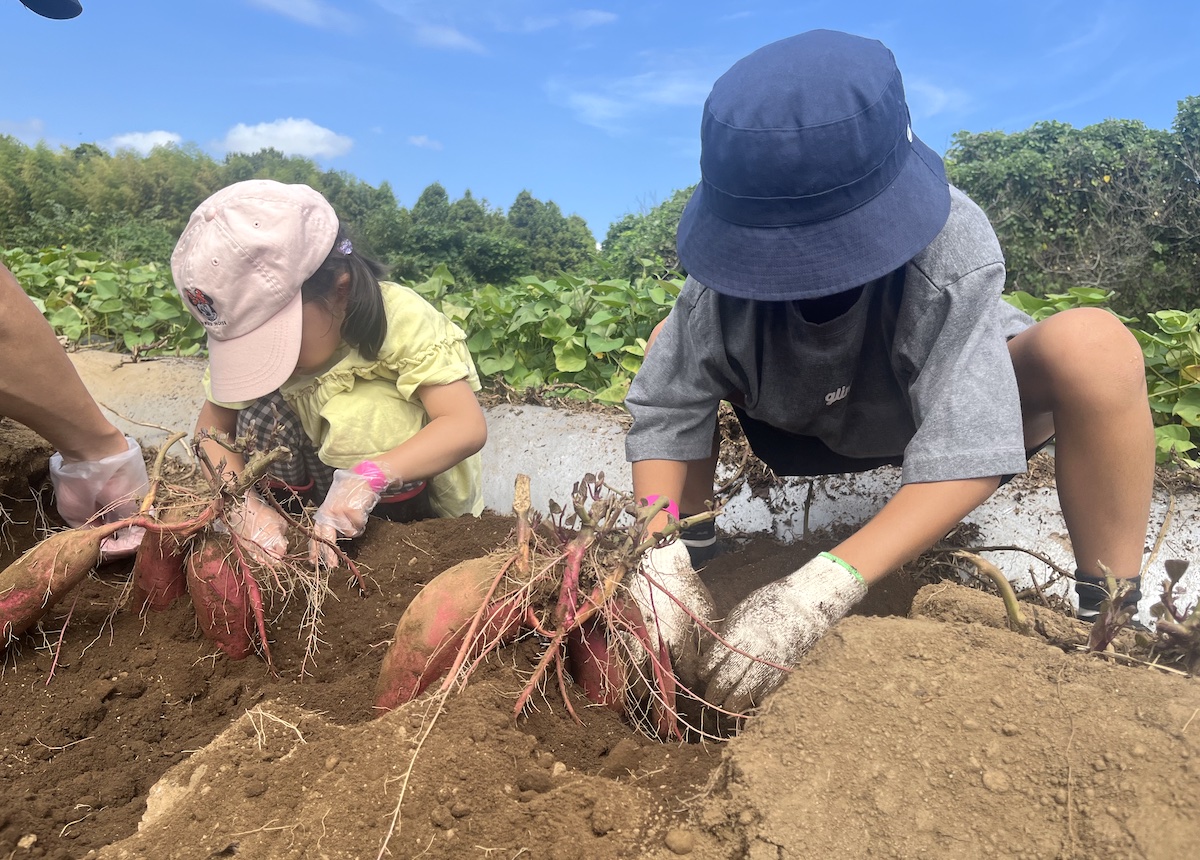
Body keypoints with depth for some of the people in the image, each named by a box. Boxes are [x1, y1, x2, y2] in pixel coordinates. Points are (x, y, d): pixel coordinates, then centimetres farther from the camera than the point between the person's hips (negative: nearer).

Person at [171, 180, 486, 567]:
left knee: (363, 412, -32)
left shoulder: (401, 319, -29)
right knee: (260, 413, -22)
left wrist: (368, 476, -49)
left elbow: (468, 426, -37)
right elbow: (213, 426, -10)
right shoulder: (249, 328, -16)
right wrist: (243, 501, -28)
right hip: (325, 472, 4)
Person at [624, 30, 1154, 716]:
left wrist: (825, 586, -54)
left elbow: (965, 455, -43)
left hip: (945, 400, -2)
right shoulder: (724, 274, -28)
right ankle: (698, 552, -2)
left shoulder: (953, 251, -37)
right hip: (812, 427, 3)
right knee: (672, 345, -14)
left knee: (1092, 344, -35)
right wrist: (663, 556, -41)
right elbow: (664, 413, -26)